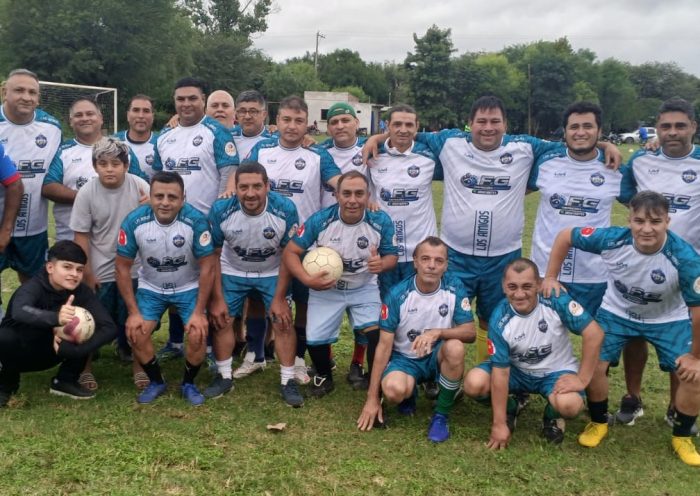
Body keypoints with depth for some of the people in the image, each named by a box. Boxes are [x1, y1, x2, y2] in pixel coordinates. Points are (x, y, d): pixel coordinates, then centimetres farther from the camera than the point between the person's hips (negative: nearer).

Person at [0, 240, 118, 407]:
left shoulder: (82, 292, -17)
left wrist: (72, 348, -37)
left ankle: (65, 380, 1)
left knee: (91, 328, -19)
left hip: (50, 352, 3)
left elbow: (109, 328, -25)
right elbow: (19, 312, -52)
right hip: (20, 351, -3)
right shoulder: (33, 287, -28)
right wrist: (56, 318, -71)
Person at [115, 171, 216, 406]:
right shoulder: (134, 221, -23)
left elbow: (207, 267, -18)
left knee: (198, 335, -18)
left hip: (189, 288, -1)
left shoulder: (196, 220, -27)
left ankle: (189, 383, 11)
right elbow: (123, 267, -11)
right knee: (136, 333, -14)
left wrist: (199, 312, -18)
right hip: (150, 288, 2)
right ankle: (156, 381, 14)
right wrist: (133, 312, -13)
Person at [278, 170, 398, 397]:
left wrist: (383, 264, -30)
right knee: (315, 339, -3)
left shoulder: (381, 221, -19)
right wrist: (308, 280, -30)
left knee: (378, 333, -19)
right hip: (325, 289, 0)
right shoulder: (320, 220, -22)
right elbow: (290, 252, -15)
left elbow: (392, 255, -6)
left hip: (364, 288, 0)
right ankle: (324, 377, 32)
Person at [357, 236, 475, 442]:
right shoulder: (398, 294, -17)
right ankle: (410, 391, 9)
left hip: (437, 356, 1)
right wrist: (372, 399, -15)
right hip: (404, 358, -1)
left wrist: (437, 332, -37)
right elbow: (384, 344, -14)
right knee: (394, 390, -33)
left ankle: (441, 416, -12)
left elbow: (471, 332, -15)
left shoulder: (454, 289, -13)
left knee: (455, 348, -34)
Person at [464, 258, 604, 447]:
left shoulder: (556, 300, -25)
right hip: (516, 370, 1)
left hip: (556, 371, -1)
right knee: (474, 384, -25)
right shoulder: (499, 320, -22)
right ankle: (510, 406, 9)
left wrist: (582, 379, -22)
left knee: (569, 405, -33)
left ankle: (552, 415, 6)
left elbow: (594, 333, -22)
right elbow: (500, 372, -20)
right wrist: (499, 424, -18)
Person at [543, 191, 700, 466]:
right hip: (617, 312, 1)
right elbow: (565, 236, -15)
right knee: (594, 365, -11)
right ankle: (599, 422, 18)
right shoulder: (612, 239, -32)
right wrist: (550, 278, -14)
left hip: (668, 320, 0)